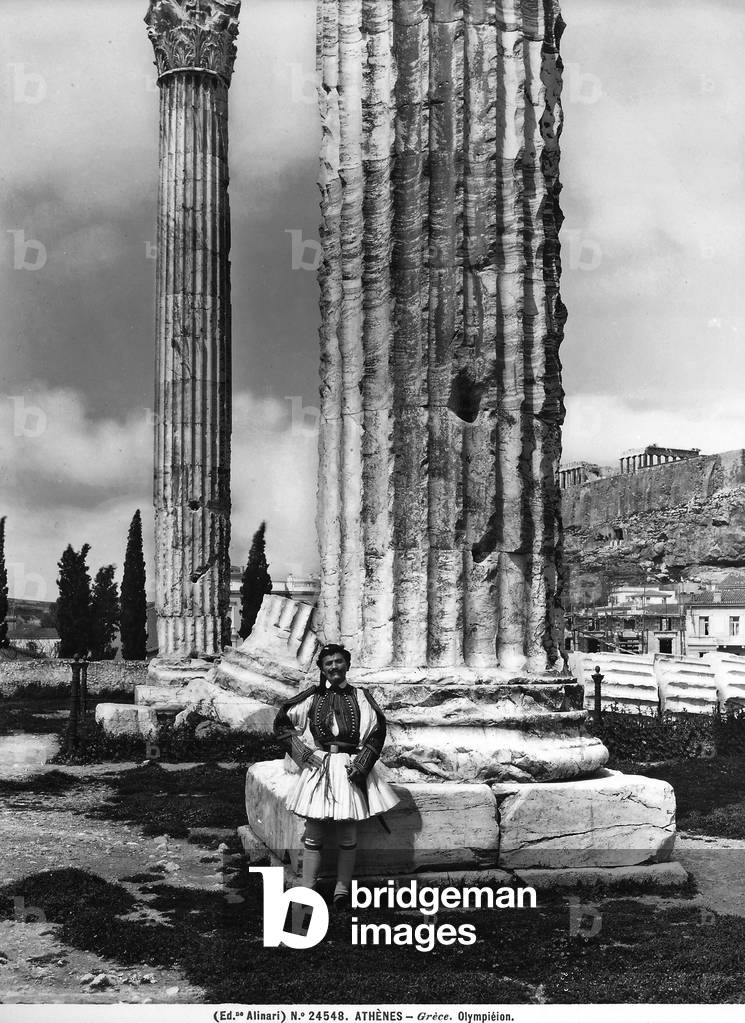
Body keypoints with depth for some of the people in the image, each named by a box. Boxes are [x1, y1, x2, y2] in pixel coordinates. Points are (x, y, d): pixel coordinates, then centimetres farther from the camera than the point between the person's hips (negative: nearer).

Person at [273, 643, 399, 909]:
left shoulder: (360, 697, 5)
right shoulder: (312, 697, 5)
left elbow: (377, 732, 2)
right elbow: (281, 723, 10)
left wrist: (361, 764, -8)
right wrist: (302, 751, 0)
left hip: (350, 769, 0)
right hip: (318, 767, 0)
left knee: (347, 836, 2)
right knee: (314, 834, -1)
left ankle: (342, 889, 13)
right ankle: (307, 892, 4)